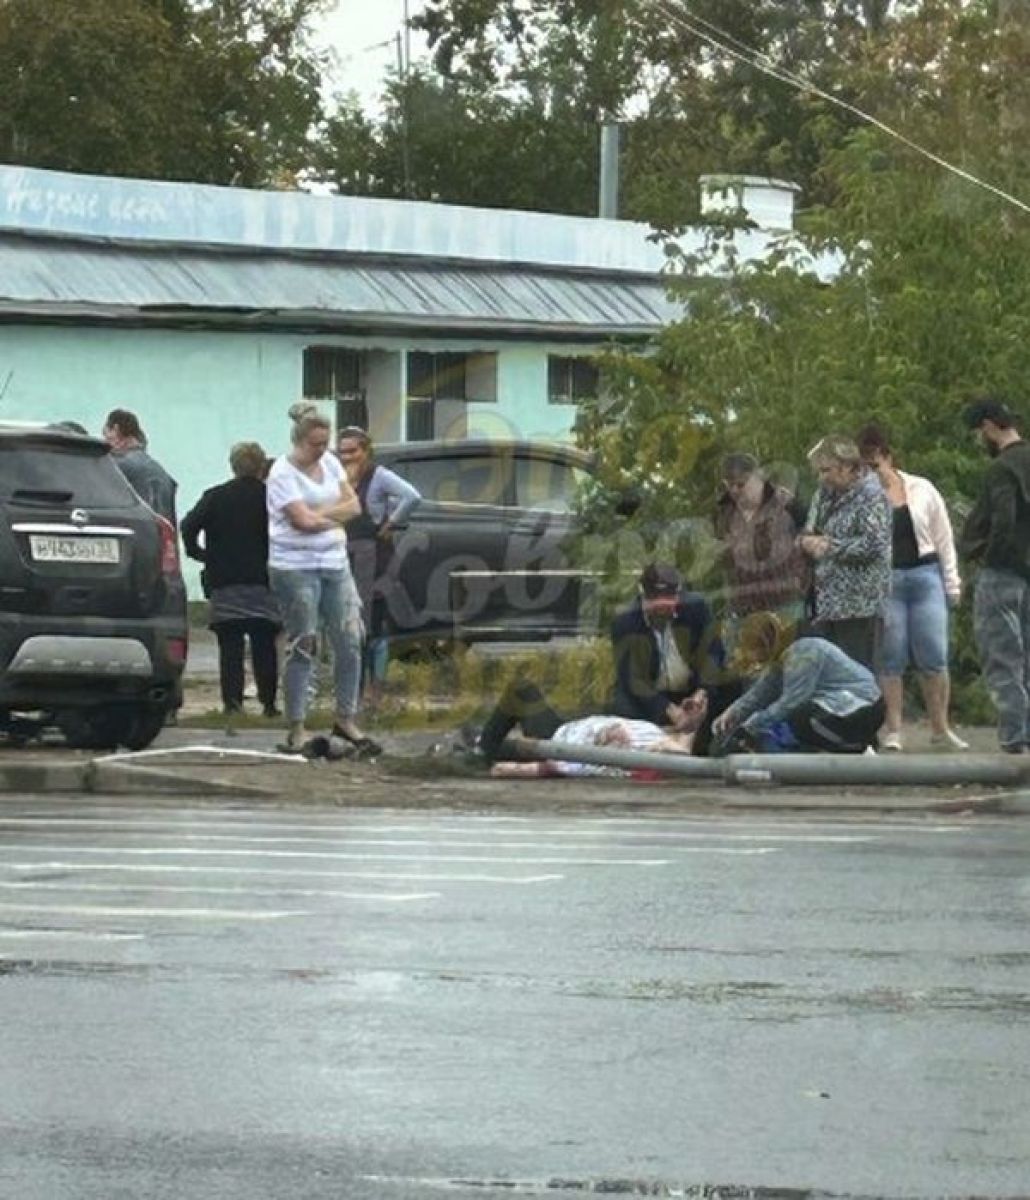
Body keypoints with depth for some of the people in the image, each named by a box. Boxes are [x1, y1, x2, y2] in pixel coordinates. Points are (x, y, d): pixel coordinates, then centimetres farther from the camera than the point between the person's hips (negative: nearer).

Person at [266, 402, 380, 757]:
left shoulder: (329, 463, 11)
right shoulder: (283, 472, -10)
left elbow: (353, 504, 6)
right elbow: (303, 521, -17)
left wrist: (320, 514, -9)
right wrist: (336, 517, 0)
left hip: (335, 564, 7)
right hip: (296, 567, -7)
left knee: (349, 642, 4)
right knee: (302, 648, -5)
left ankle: (346, 719, 14)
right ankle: (296, 729, -1)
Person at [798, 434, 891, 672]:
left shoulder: (870, 496, -9)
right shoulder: (824, 495, 17)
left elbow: (875, 544, -18)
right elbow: (807, 532, 25)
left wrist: (830, 546, -12)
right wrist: (806, 541, 0)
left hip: (859, 607, -8)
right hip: (826, 603, 8)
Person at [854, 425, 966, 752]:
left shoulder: (921, 490, 6)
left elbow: (943, 538, 11)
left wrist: (952, 584, 8)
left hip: (925, 577, 1)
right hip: (883, 583, -1)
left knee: (934, 658, -1)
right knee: (890, 660, -2)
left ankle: (941, 729, 7)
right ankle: (891, 731, 4)